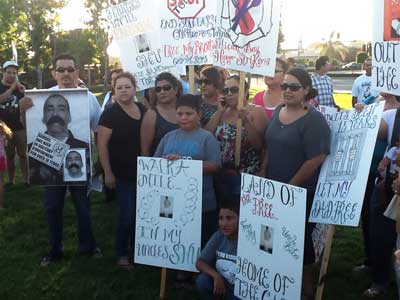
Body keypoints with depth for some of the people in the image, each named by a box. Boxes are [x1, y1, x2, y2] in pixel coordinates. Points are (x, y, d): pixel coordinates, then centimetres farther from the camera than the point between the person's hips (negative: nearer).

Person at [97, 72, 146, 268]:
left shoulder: (143, 110, 4)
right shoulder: (110, 114, -12)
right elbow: (102, 145, -14)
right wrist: (108, 173, -16)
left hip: (142, 172, 5)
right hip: (122, 174, -5)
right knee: (128, 214, -2)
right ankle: (121, 253, 19)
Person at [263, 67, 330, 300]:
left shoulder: (314, 120, -15)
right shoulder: (278, 111, 7)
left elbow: (315, 160, -20)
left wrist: (290, 187, -16)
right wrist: (264, 176, 4)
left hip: (301, 192, -6)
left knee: (300, 239, 7)